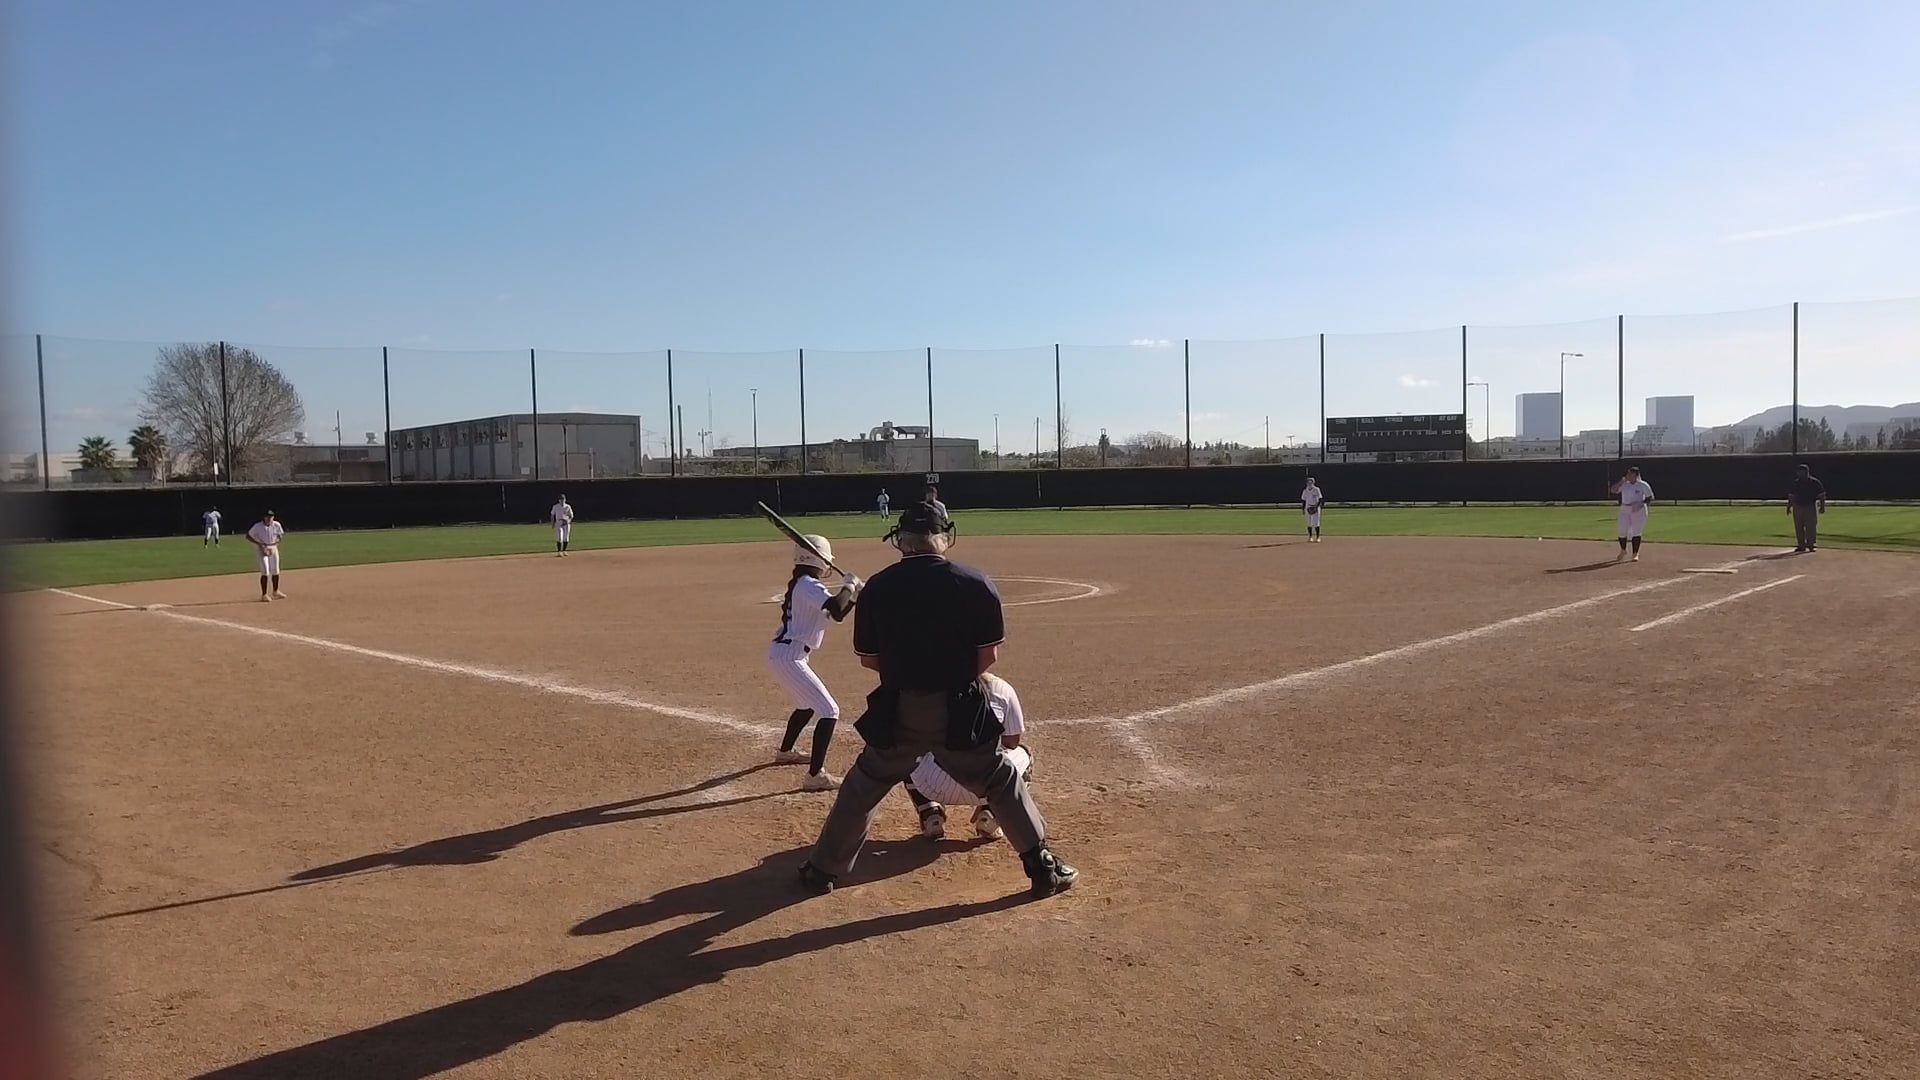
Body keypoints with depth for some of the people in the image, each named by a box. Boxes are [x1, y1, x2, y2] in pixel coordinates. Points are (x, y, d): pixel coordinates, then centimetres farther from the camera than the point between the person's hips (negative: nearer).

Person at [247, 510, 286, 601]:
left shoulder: (276, 525, -7)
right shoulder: (258, 526, -18)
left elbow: (280, 534, 9)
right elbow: (248, 536, -12)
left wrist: (277, 541, -12)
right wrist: (259, 544, -21)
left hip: (273, 548, 5)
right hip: (261, 549, -5)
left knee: (275, 571, 13)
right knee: (265, 571, -12)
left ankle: (275, 592, 31)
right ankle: (264, 595, -5)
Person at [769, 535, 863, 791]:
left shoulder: (801, 585, 16)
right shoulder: (809, 585, -15)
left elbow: (836, 615, 21)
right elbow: (835, 607, -33)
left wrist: (854, 595, 7)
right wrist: (849, 586, -15)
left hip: (781, 653, 10)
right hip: (789, 657, -10)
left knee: (807, 705, 32)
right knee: (829, 711, -12)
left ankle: (785, 752, 50)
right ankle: (815, 775, -18)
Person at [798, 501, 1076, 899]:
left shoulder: (877, 587, -3)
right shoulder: (975, 584, -7)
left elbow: (868, 659, 4)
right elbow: (988, 656, -3)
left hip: (896, 713, 1)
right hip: (959, 713, -1)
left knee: (862, 787, 20)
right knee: (1002, 782, 18)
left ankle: (821, 869, 29)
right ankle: (1043, 867, 22)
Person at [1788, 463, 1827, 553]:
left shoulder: (1815, 482, -3)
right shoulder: (1795, 483, 10)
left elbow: (1821, 495, -2)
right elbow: (1791, 496, 17)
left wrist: (1822, 506, -8)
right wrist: (1789, 506, 13)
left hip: (1810, 507, -4)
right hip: (1797, 507, 4)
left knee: (1811, 527, -7)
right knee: (1798, 527, 6)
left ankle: (1811, 544, 0)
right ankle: (1801, 545, 13)